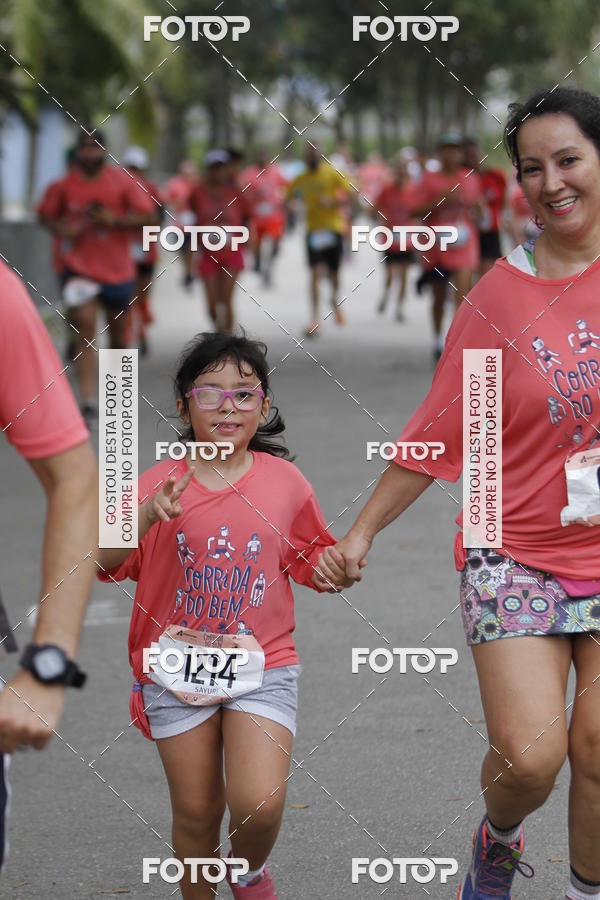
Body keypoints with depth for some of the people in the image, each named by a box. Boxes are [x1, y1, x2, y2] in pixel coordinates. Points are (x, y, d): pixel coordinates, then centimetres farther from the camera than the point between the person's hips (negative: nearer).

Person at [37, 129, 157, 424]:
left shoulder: (122, 181, -4)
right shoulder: (66, 184, 0)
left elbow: (147, 216, -6)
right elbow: (46, 214, 11)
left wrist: (113, 220, -20)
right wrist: (61, 229, -10)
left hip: (118, 268, 1)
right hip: (79, 268, -1)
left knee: (118, 331, 15)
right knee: (85, 331, -15)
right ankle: (88, 401, -20)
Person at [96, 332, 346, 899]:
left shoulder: (284, 481, 0)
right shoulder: (162, 483, -4)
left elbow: (310, 559, 16)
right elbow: (106, 561, -13)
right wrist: (147, 517, -30)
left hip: (261, 666, 0)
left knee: (260, 804, -13)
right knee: (196, 810, 7)